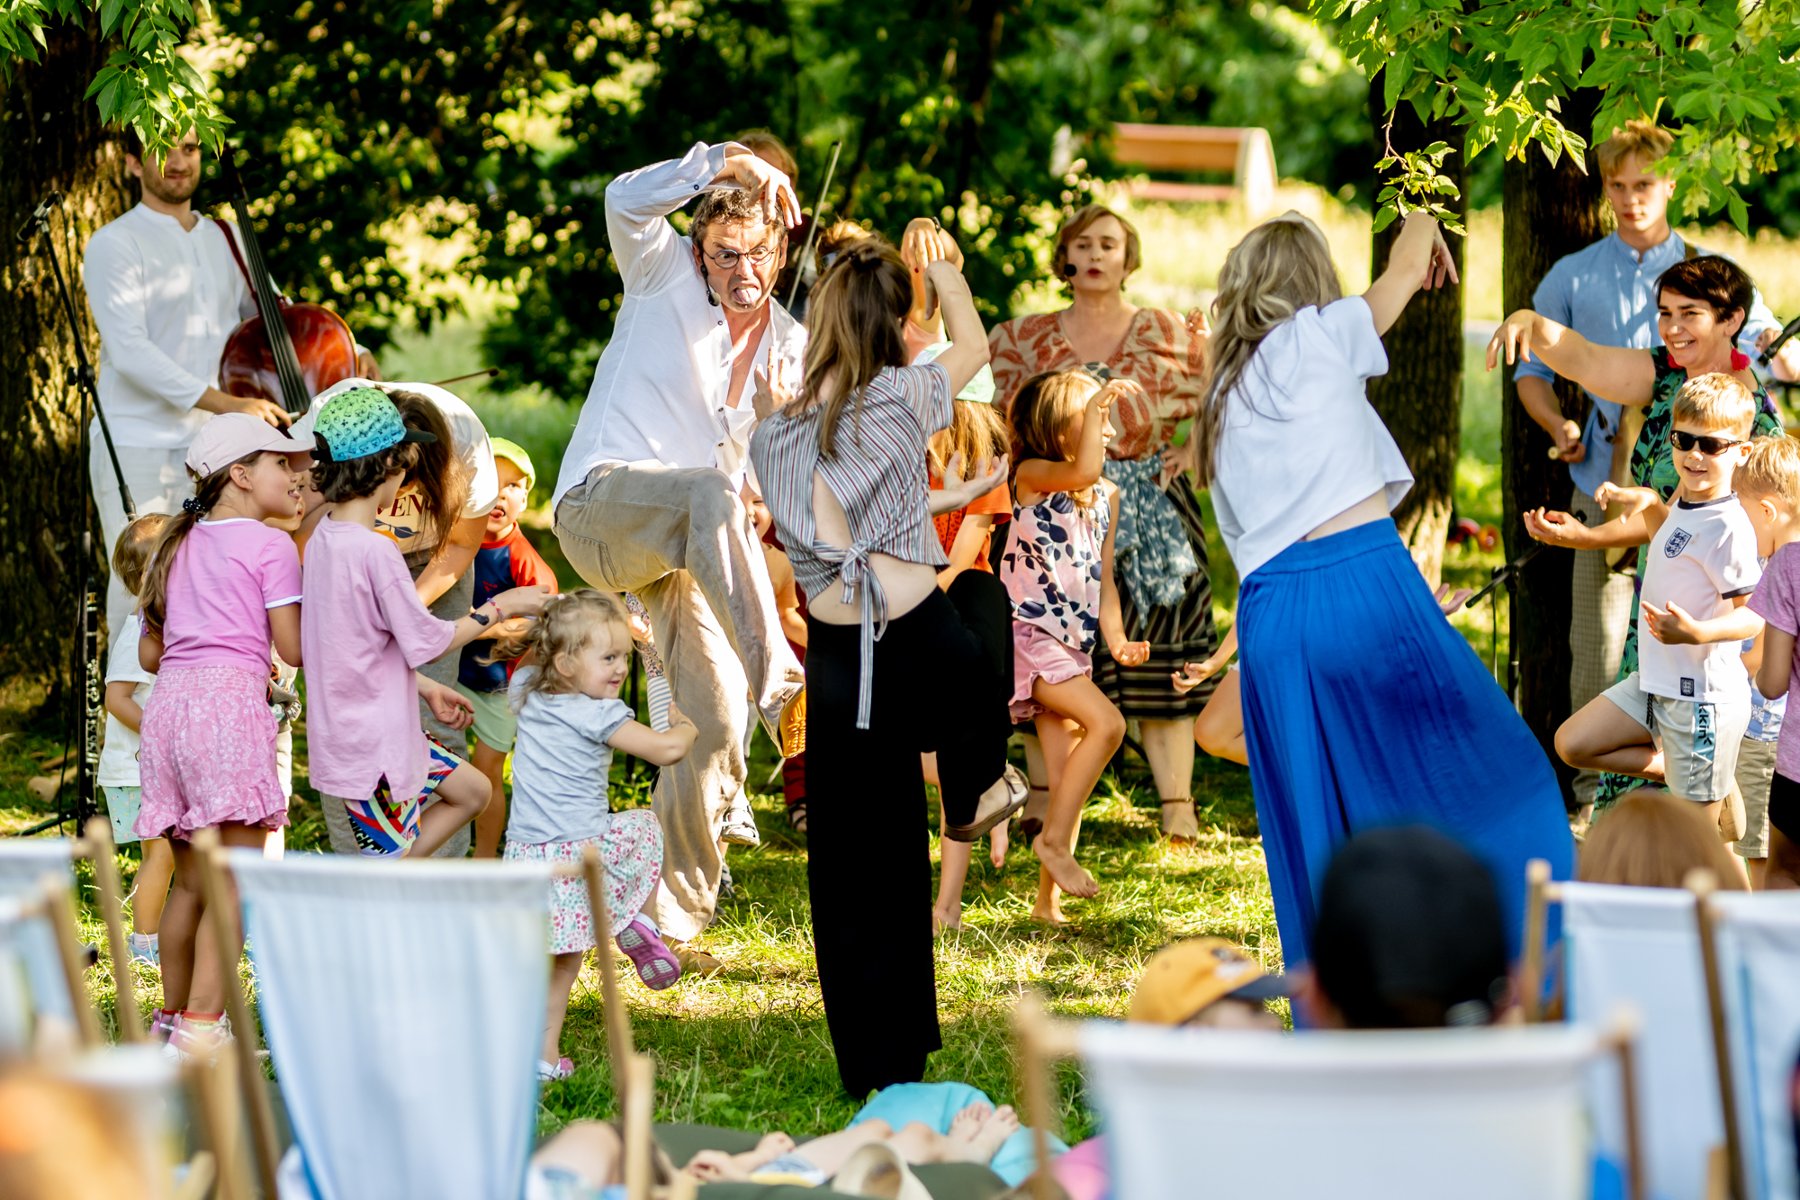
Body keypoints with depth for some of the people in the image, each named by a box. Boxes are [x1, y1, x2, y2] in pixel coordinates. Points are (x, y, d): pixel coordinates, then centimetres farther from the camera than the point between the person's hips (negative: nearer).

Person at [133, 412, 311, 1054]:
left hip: (169, 702, 8)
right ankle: (202, 1026, -16)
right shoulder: (269, 545, -1)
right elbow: (294, 648, -5)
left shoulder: (177, 544, 20)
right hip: (229, 702, -8)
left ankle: (171, 1020, 17)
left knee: (190, 881, 14)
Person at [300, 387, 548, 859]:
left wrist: (427, 688, 21)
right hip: (369, 748, -10)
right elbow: (424, 642, -17)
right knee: (387, 858, 0)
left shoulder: (322, 538, 5)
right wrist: (500, 607, -5)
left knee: (473, 791, 21)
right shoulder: (374, 551, -24)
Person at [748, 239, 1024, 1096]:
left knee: (854, 867, 10)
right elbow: (973, 345, 16)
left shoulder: (775, 438, 5)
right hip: (925, 655, -2)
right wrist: (943, 270, 32)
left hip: (839, 673, 2)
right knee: (979, 590, 35)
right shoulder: (902, 399, -5)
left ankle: (877, 1064, 11)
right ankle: (975, 789, 38)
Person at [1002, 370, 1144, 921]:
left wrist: (1116, 639, 5)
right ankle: (1053, 840, -12)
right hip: (1029, 635, -7)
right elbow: (1082, 471, -31)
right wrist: (1095, 406, -22)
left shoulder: (1106, 497, 14)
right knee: (1106, 723, -24)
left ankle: (1048, 901, 11)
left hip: (1072, 647, 7)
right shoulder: (1032, 475, -7)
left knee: (1068, 777, 5)